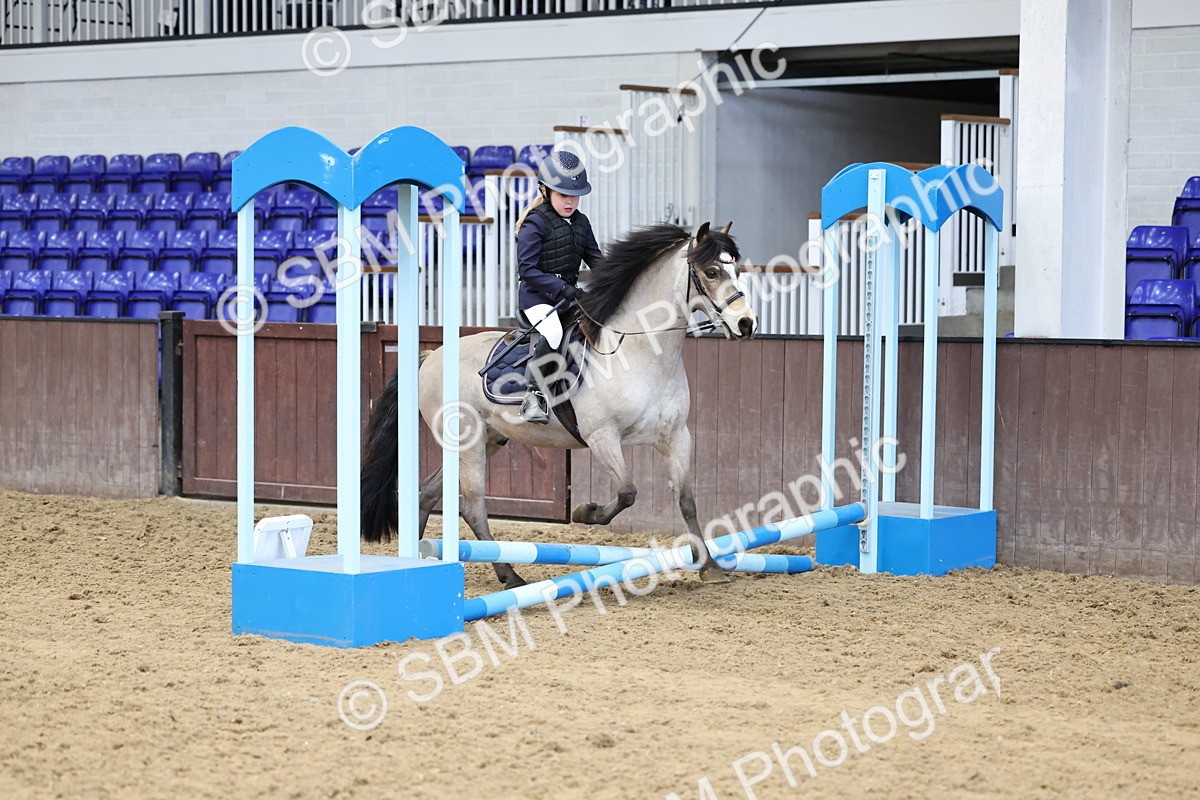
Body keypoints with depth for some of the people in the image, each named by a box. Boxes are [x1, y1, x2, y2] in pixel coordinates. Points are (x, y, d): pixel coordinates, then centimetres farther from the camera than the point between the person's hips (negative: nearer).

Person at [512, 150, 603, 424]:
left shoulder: (580, 223, 11)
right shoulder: (535, 224, -10)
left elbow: (594, 258, 19)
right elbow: (527, 268, -16)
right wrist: (561, 288, -23)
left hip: (568, 294, 8)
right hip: (537, 296, -7)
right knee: (551, 333, -32)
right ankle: (534, 395, -24)